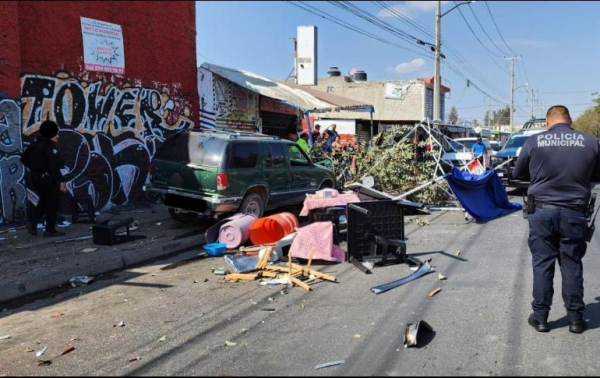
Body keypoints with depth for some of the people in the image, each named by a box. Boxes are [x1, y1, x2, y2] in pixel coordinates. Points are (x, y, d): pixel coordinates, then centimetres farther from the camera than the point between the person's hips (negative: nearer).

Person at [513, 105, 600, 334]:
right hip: (574, 213, 1)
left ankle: (540, 317, 15)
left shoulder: (534, 141, -5)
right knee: (572, 265, 11)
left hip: (542, 211, -1)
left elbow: (517, 173, 6)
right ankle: (576, 318, 21)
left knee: (542, 263, 8)